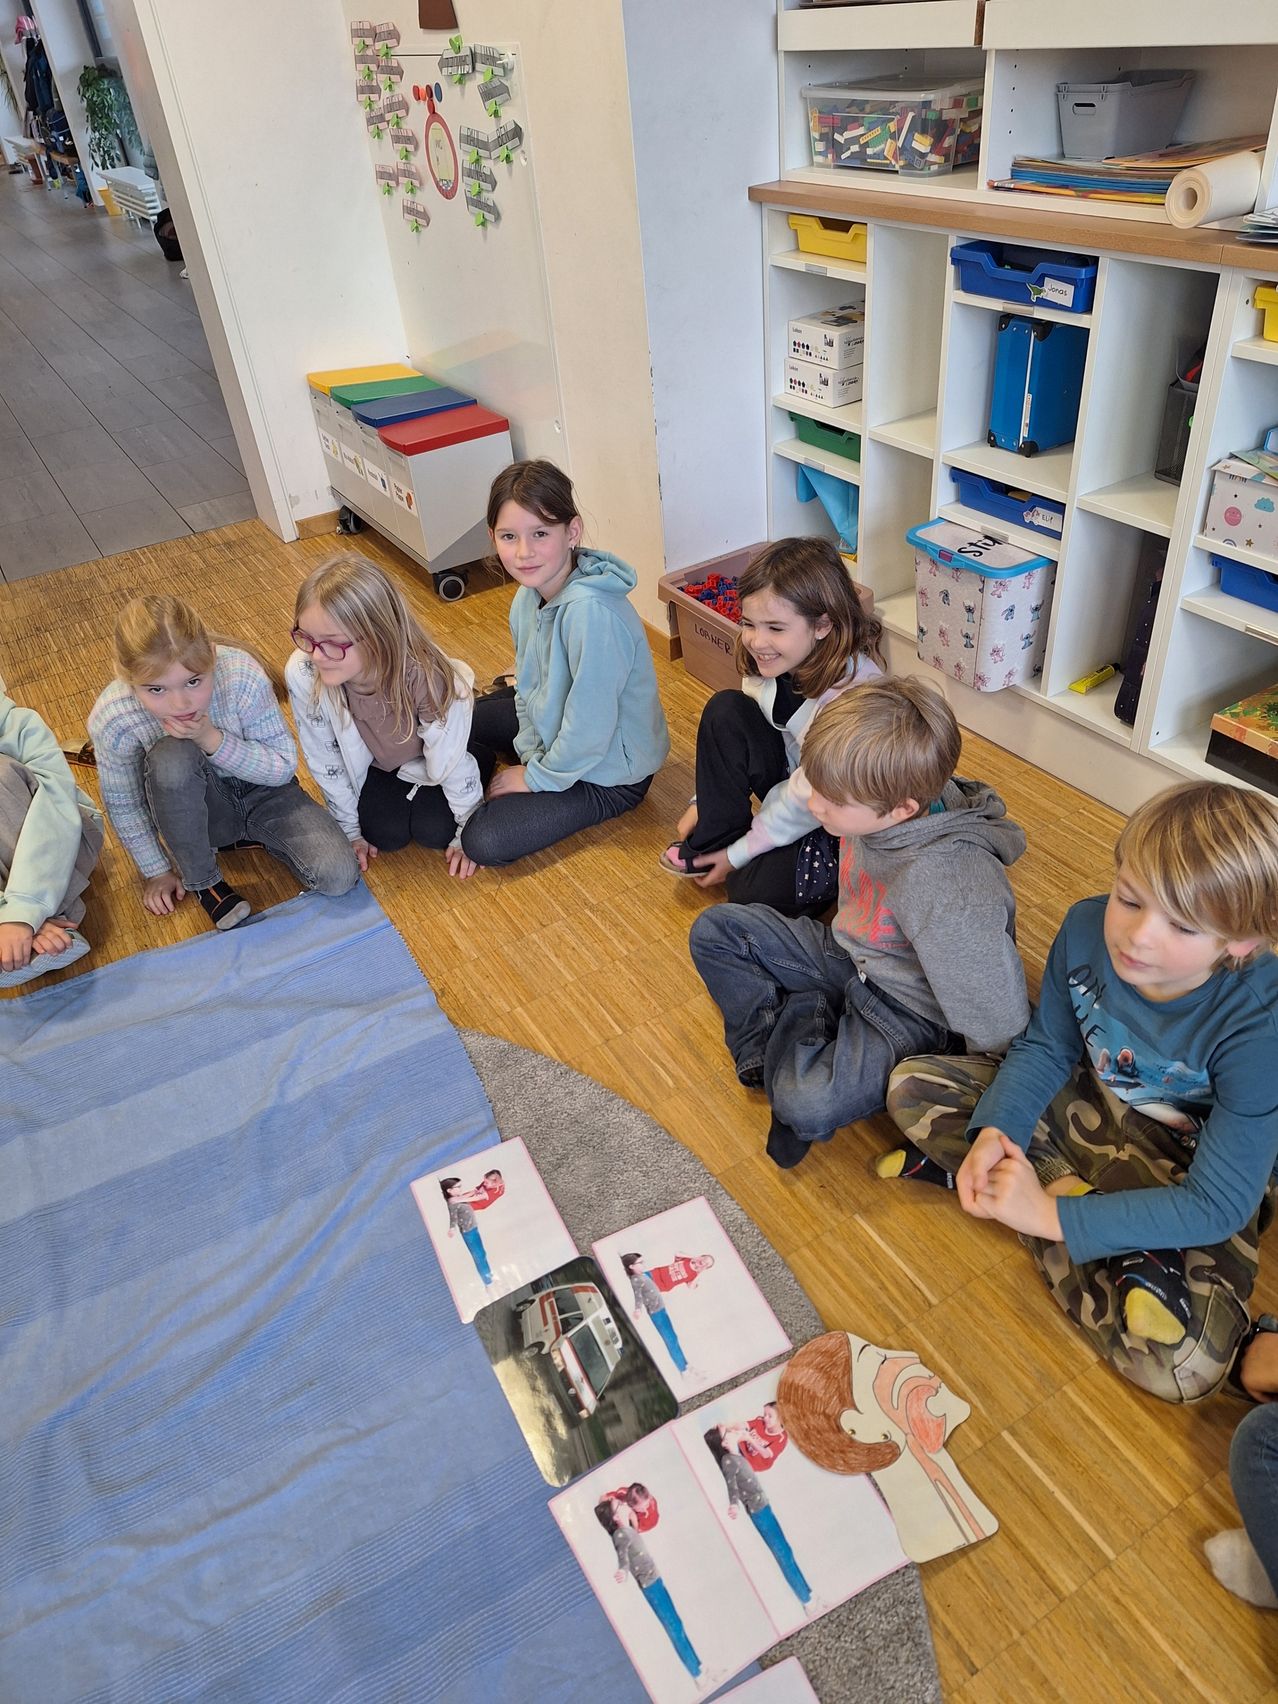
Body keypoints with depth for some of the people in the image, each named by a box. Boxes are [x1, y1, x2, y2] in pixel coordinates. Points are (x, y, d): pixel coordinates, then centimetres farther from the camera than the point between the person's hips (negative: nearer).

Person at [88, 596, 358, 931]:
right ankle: (202, 882, -11)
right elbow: (122, 806, -8)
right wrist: (157, 870, 0)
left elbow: (284, 767, -20)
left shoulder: (243, 676, -30)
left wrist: (212, 739, -33)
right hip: (194, 808, 0)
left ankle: (246, 832, 8)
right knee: (170, 757, -36)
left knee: (338, 876, -22)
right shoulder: (111, 720, -26)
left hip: (262, 791, 0)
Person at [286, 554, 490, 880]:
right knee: (385, 834, -12)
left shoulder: (426, 677, -41)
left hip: (432, 754, -2)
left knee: (434, 831, -15)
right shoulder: (302, 673, -33)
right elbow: (324, 759, -16)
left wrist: (467, 833, -11)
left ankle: (481, 759, 12)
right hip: (376, 759, 2)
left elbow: (452, 762, -24)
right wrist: (350, 831, -4)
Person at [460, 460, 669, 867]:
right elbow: (530, 684, 4)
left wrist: (536, 777, -18)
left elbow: (589, 729, -32)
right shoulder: (531, 591, -10)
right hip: (552, 732, 9)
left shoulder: (591, 611, -37)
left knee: (483, 841, -13)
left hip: (609, 771, -8)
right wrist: (531, 754, -2)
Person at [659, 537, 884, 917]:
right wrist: (703, 803, 1)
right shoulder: (773, 661, -11)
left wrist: (738, 854, -16)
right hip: (793, 777, 7)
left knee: (755, 892, -27)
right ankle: (711, 844, -7)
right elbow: (734, 739, 6)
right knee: (724, 711, -18)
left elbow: (811, 799, -24)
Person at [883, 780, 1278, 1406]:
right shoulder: (1087, 928, -21)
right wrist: (994, 1132, -22)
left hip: (1193, 1174, -5)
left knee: (1182, 1366, -28)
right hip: (1095, 1104, 5)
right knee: (913, 1089, -8)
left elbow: (1218, 1206, -30)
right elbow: (1045, 1049, -4)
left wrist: (1051, 1215, -33)